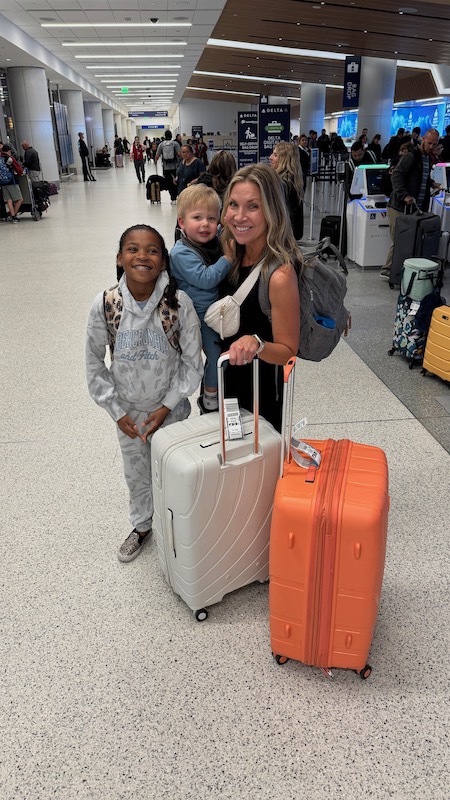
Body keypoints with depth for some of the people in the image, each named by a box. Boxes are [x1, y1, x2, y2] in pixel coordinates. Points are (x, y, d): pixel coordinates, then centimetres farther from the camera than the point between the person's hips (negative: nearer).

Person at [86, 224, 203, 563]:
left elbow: (192, 364, -11)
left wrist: (166, 408, -14)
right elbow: (95, 364, -5)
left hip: (171, 408, -1)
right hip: (128, 410, 2)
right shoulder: (104, 305, -16)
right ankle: (142, 525, 48)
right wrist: (117, 412, -7)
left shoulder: (180, 303, -20)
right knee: (137, 474, 21)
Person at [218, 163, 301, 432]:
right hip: (225, 380, 7)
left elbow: (288, 350, -20)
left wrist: (256, 344, -37)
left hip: (259, 393, -7)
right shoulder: (231, 249, -6)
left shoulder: (280, 274, -28)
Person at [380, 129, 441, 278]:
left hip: (416, 207, 8)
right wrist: (404, 195, -29)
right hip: (400, 206, -8)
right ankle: (387, 270, 3)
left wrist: (431, 183, 12)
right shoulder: (411, 156, -10)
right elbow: (396, 176, -19)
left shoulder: (428, 158, 17)